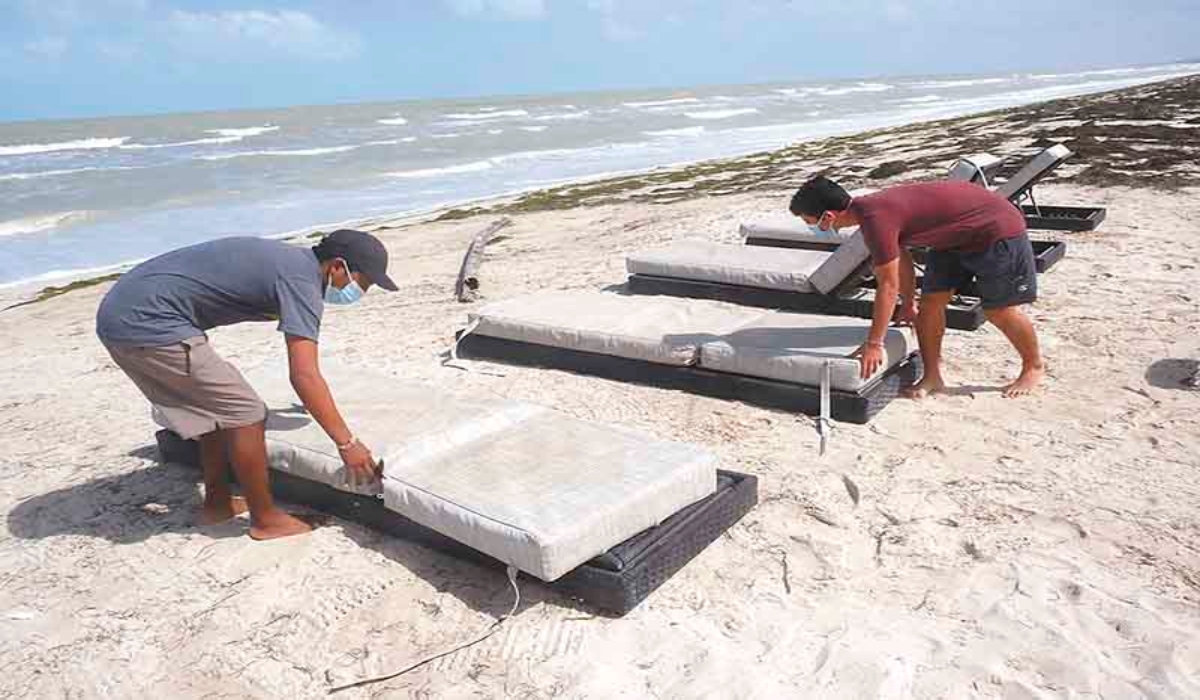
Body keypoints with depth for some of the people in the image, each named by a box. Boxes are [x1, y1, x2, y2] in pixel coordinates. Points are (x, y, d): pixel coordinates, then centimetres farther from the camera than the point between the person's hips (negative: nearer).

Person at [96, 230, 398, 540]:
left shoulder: (290, 258, 15)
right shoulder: (301, 279, -14)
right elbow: (304, 375, -22)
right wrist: (347, 443, -17)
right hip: (147, 323, -10)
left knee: (219, 406, 20)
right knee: (245, 413, -4)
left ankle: (217, 502, 31)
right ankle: (266, 518, 9)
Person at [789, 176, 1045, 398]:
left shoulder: (875, 219, -31)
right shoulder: (869, 208, -2)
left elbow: (888, 286, -27)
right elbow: (901, 257, 13)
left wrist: (874, 343, -21)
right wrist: (908, 305, 24)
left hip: (997, 229, -9)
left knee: (999, 311, 0)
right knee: (930, 302, 3)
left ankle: (1034, 367, 24)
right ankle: (932, 376, 12)